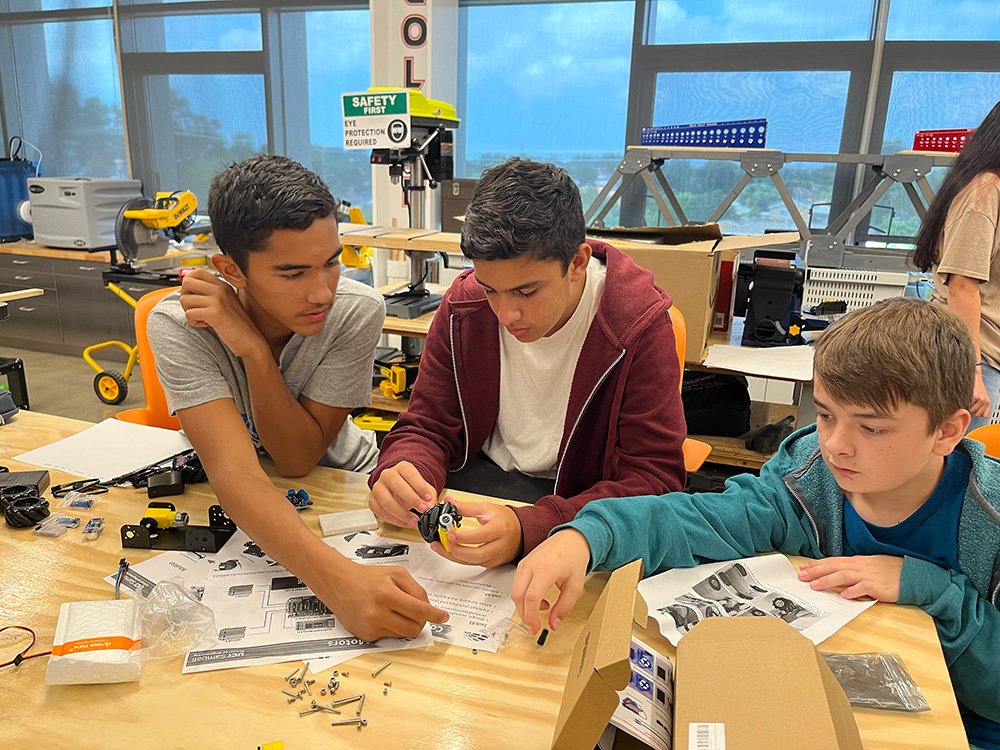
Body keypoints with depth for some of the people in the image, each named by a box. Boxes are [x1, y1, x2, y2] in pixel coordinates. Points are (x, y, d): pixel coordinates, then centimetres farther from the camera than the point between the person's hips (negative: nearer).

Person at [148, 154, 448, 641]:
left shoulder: (357, 311, -24)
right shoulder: (178, 326, -26)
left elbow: (299, 459, -21)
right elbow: (235, 473, -38)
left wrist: (254, 350, -35)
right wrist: (337, 579, -54)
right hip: (240, 507, 1)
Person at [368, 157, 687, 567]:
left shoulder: (639, 324, -19)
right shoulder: (463, 305, -7)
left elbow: (653, 477, -22)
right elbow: (428, 427, -1)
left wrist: (528, 529, -38)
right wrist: (399, 474, -28)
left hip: (580, 495, -2)